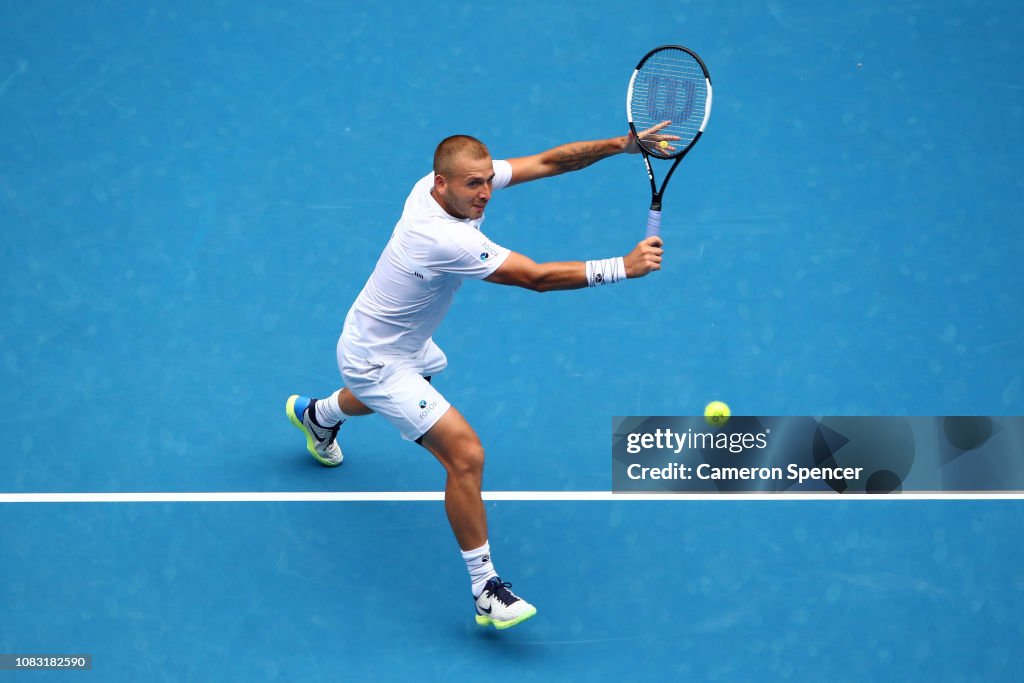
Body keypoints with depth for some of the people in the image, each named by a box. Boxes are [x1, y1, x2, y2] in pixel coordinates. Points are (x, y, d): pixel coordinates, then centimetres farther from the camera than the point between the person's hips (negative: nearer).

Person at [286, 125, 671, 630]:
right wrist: (623, 267, -39)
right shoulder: (445, 239, -40)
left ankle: (316, 415, 75)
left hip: (402, 341, 10)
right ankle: (485, 589, -10)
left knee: (380, 396, 42)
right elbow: (537, 277, -38)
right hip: (375, 361, -10)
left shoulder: (459, 180, -16)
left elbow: (546, 162, -13)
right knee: (465, 455, -19)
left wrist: (623, 143, -24)